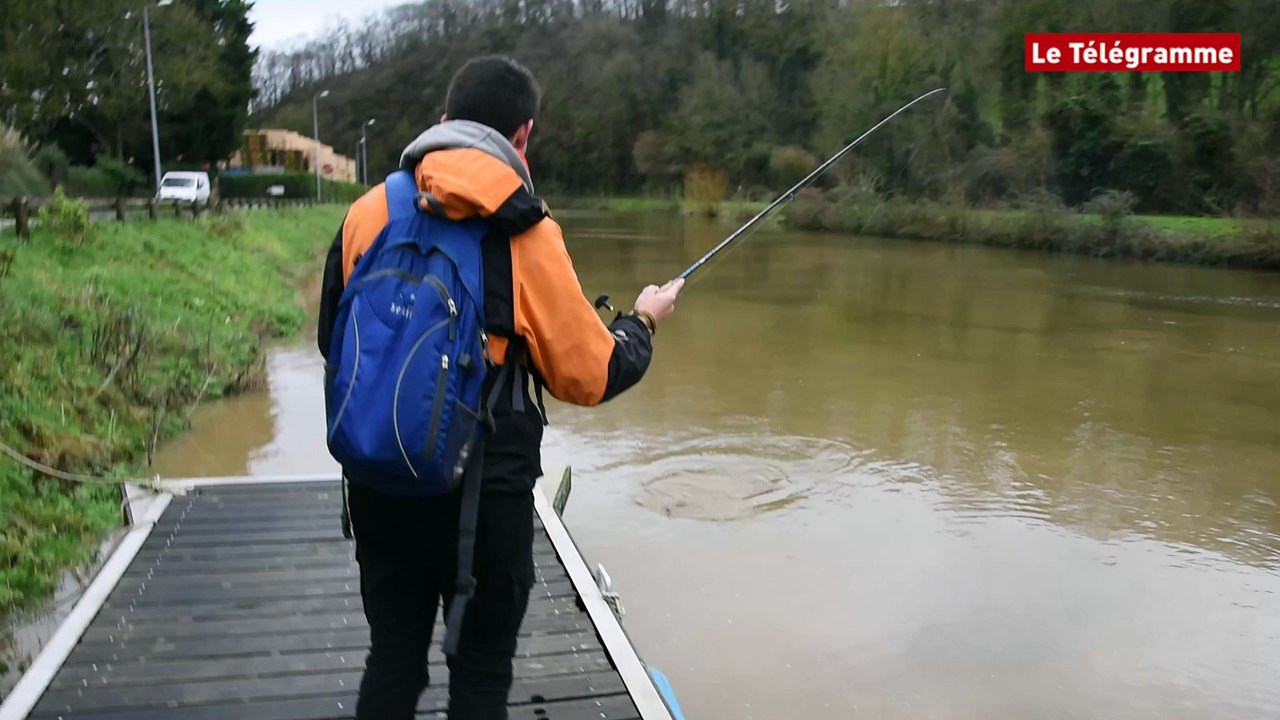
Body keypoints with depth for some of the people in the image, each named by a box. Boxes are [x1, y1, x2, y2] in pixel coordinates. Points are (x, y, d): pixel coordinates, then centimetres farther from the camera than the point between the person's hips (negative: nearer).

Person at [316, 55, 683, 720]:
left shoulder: (368, 211, -2)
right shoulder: (525, 233, -14)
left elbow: (333, 341, 10)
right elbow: (591, 377, -8)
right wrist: (642, 324, 11)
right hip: (483, 489, -4)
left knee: (392, 656, 20)